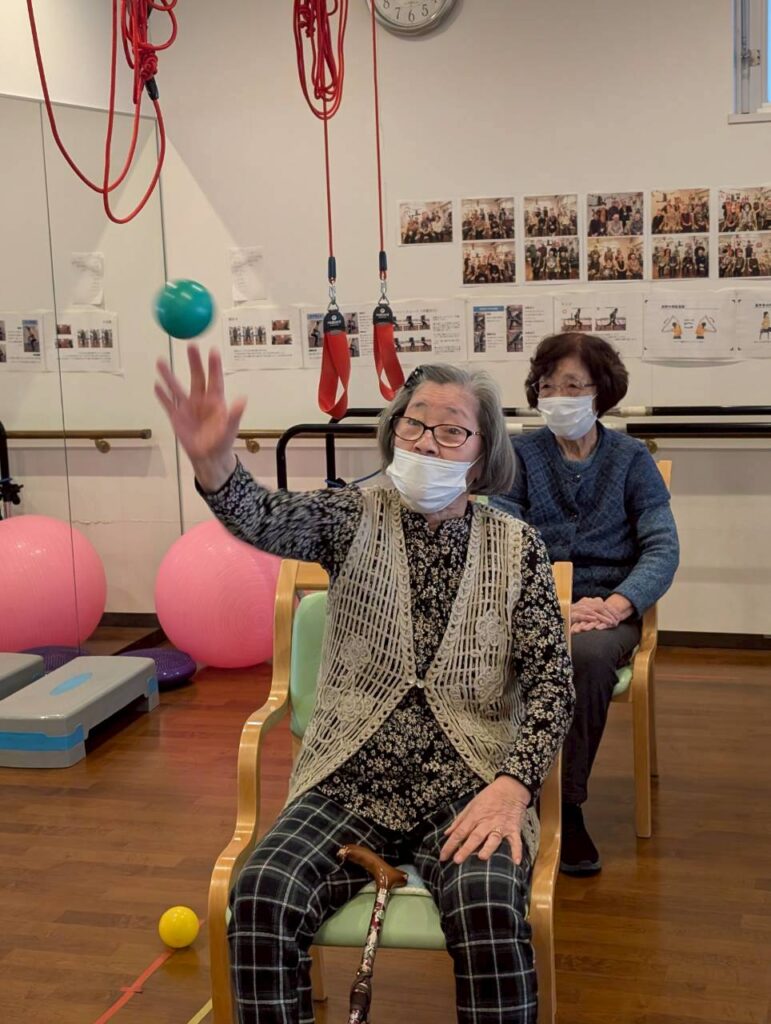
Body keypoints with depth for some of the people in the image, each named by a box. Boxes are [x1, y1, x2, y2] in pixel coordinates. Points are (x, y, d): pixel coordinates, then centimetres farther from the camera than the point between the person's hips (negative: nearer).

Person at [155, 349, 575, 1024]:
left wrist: (514, 783, -17)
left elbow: (551, 680, -1)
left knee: (489, 913, -31)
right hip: (349, 785, 1)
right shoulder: (357, 518, 3)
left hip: (467, 790, 0)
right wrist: (213, 462, -40)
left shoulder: (517, 546, 4)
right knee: (261, 897, -26)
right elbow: (266, 520, -18)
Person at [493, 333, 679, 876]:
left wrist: (616, 605, -21)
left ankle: (567, 804, -18)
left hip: (608, 604, 0)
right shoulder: (520, 454, 8)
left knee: (590, 655, -35)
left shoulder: (631, 458, 7)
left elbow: (662, 547, -1)